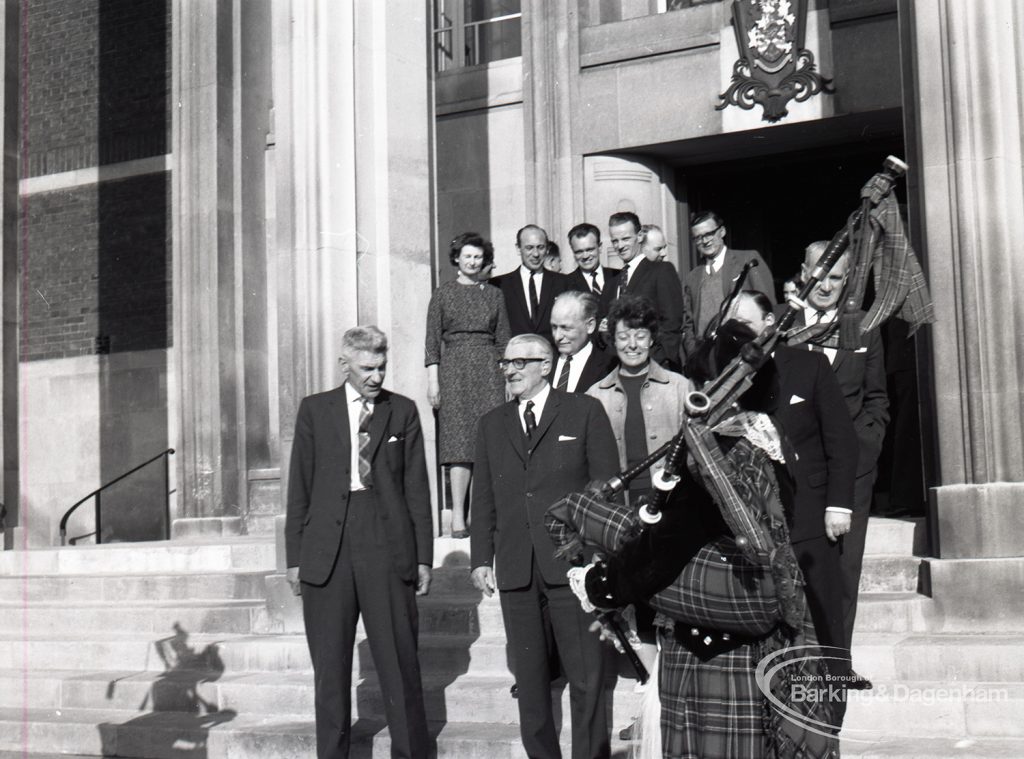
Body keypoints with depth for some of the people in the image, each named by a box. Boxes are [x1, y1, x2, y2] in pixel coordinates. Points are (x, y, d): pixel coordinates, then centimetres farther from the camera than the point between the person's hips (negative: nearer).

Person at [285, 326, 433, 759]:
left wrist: (424, 557, 3)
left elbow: (417, 488, 7)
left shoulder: (403, 412, 8)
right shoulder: (314, 410, 8)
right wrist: (294, 557, 3)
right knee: (329, 666, 7)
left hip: (387, 545, -1)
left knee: (400, 661, 1)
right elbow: (299, 488, 7)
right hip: (327, 549, 1)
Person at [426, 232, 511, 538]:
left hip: (489, 369, 2)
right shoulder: (442, 294, 7)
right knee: (459, 441, -7)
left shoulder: (494, 295, 12)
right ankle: (457, 516, -7)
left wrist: (508, 375, 4)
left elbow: (503, 340, 13)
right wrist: (433, 379, -4)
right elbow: (432, 339, 4)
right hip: (454, 369, -2)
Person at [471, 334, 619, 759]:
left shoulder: (585, 412, 4)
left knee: (586, 676, -2)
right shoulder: (492, 424, 15)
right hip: (516, 569, 4)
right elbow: (484, 497, 15)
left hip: (572, 563, -4)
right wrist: (481, 558, 7)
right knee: (530, 677, 8)